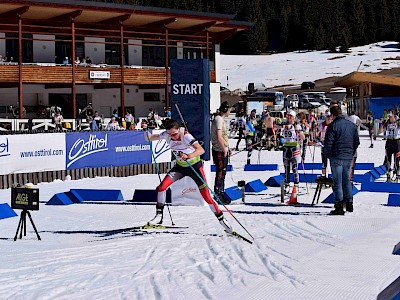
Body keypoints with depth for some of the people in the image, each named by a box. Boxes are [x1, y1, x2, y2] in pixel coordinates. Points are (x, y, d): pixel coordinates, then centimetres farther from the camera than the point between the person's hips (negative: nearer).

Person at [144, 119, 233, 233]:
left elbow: (201, 150, -41)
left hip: (194, 166, -5)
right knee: (161, 187, -12)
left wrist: (188, 156, -58)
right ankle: (159, 216, 2)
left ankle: (221, 219, 8)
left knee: (206, 196, -7)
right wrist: (148, 136, -19)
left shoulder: (186, 136, -29)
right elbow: (153, 137, 5)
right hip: (180, 166, 5)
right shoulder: (167, 135, -13)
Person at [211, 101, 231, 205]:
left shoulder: (220, 119, 16)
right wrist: (224, 149, -17)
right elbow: (219, 137, -23)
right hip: (220, 151, -10)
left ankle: (220, 195, 21)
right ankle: (218, 196, -5)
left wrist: (226, 148, 19)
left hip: (222, 150, 10)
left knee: (222, 173, 14)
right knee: (220, 173, -8)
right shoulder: (219, 119, -16)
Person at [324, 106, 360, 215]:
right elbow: (357, 141, 14)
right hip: (348, 157, 6)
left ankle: (339, 207, -5)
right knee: (347, 180, 15)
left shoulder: (333, 125, -11)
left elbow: (328, 142, -13)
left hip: (336, 157, -6)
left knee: (337, 181, -3)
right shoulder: (352, 125, 9)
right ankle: (349, 204, 16)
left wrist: (327, 154, 1)